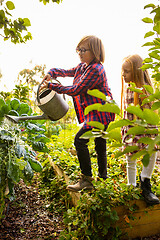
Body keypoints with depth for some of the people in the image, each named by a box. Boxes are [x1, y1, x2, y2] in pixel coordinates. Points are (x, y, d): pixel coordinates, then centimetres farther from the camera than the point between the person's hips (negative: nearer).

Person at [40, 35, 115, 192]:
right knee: (100, 145, 16)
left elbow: (76, 90, -20)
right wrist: (52, 73, 4)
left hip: (100, 113, -10)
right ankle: (102, 178, 31)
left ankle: (86, 179, -5)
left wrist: (52, 86, -14)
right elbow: (67, 72, 26)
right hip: (95, 114, 10)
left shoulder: (95, 69, -18)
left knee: (80, 140, -15)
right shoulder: (82, 67, 13)